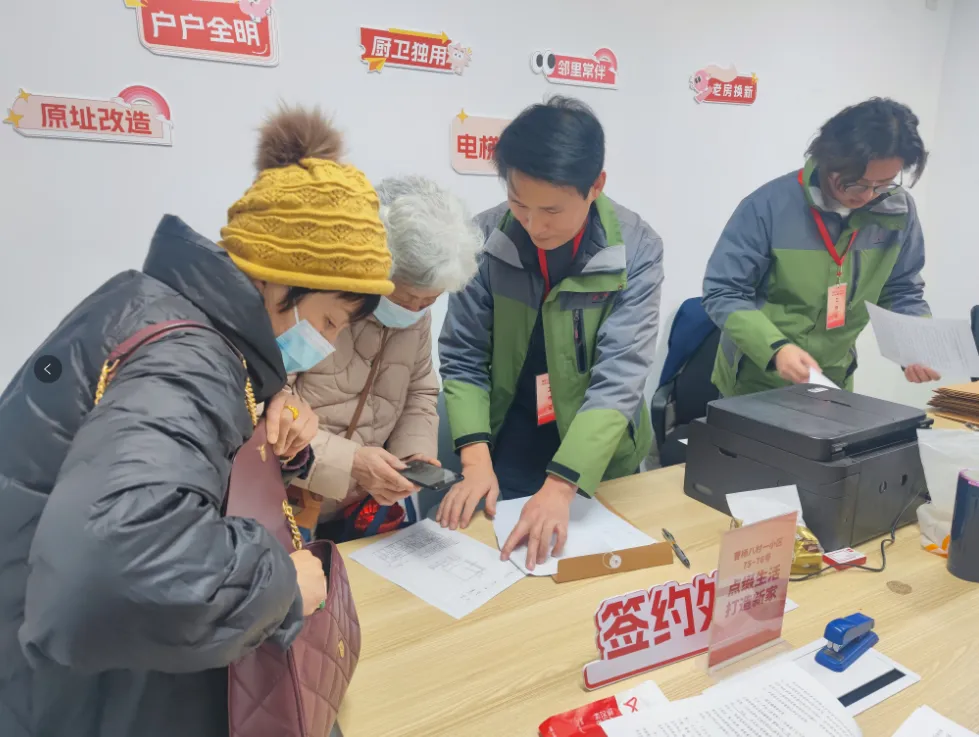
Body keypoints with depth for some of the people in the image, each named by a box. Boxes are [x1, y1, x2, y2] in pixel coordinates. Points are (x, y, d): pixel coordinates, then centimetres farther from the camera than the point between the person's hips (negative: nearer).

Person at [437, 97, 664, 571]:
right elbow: (463, 358, -9)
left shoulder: (637, 250, -17)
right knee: (496, 559, 17)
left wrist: (561, 486, -32)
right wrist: (477, 462, -20)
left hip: (598, 465, 0)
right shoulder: (487, 238, -14)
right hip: (506, 456, 1)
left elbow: (619, 378, -22)